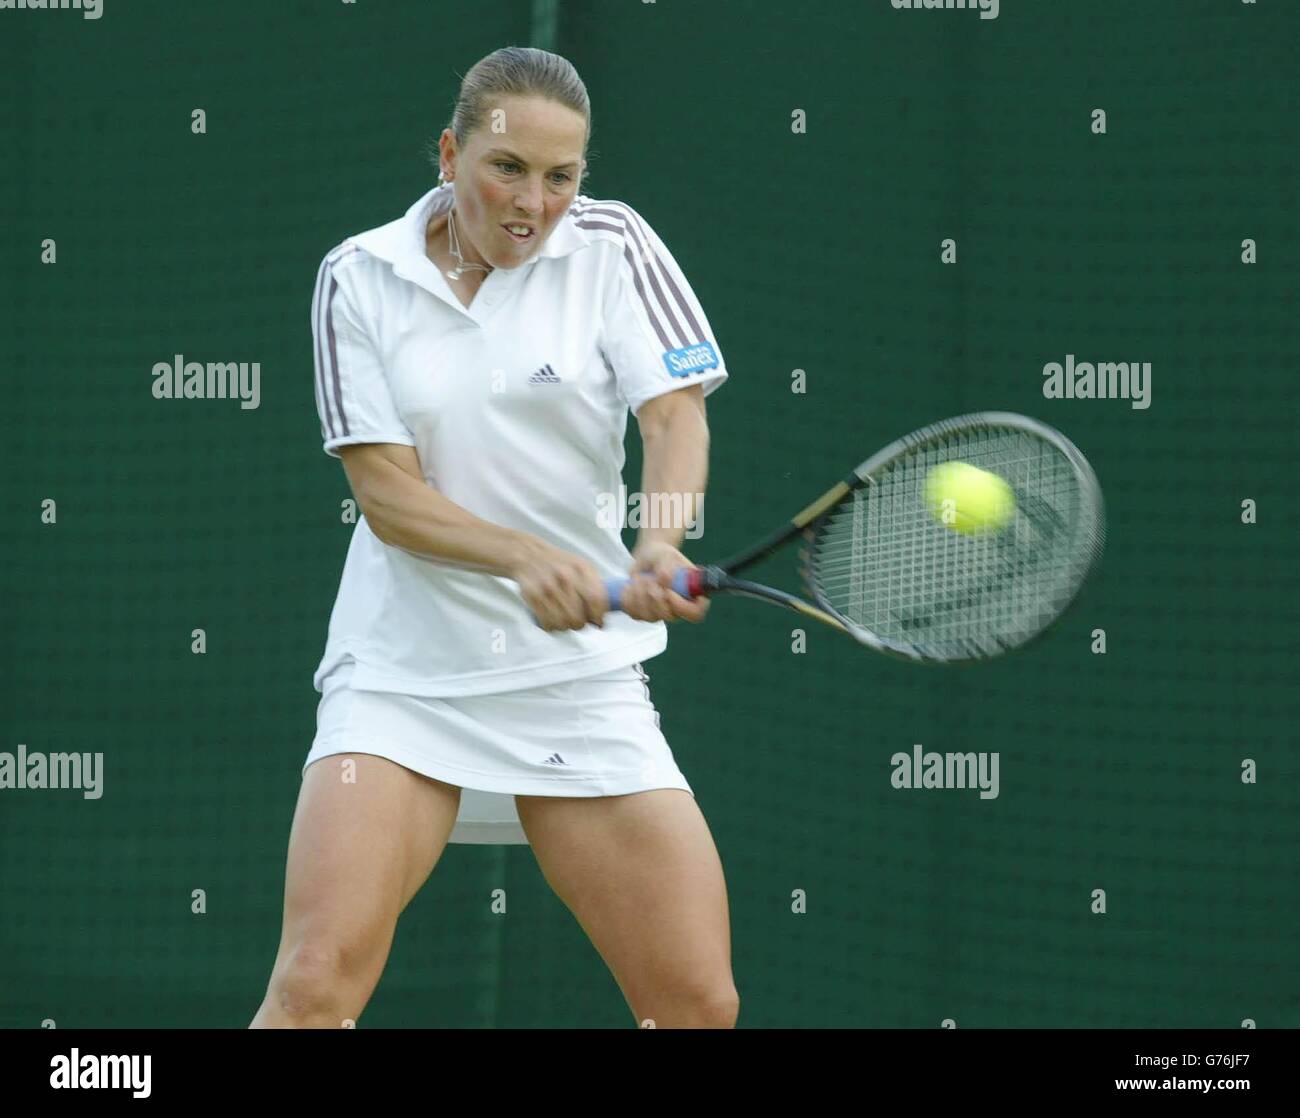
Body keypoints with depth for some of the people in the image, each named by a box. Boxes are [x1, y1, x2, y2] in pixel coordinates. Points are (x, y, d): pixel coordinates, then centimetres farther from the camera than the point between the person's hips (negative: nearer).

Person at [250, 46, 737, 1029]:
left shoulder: (610, 246, 1)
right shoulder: (361, 278, -1)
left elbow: (676, 414, -10)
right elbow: (386, 491, -7)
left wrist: (662, 545, -32)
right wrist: (526, 556, -26)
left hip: (581, 678, 1)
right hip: (400, 676, -1)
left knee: (700, 1004, -5)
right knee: (314, 985, -19)